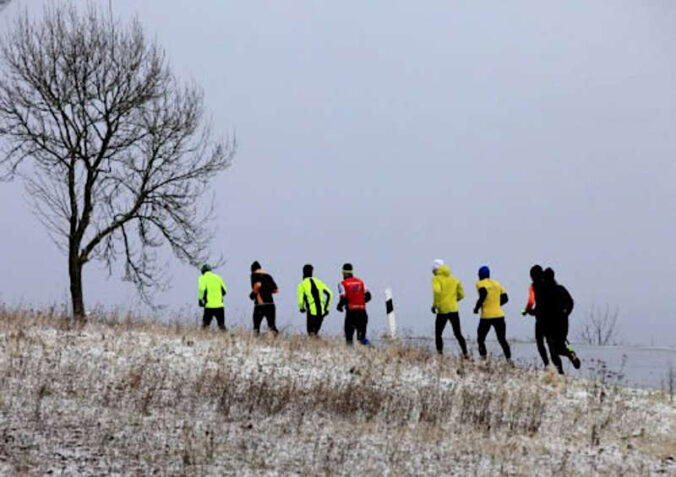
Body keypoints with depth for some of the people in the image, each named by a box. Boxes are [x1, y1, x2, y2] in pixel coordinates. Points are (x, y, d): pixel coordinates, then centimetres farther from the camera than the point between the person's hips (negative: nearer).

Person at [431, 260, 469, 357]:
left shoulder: (437, 279, -3)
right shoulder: (454, 279, 13)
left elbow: (437, 291, -22)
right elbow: (461, 294, 14)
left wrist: (434, 305, -13)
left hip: (442, 310, -4)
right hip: (454, 310, 4)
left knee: (438, 334, 7)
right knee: (458, 334, 11)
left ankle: (440, 354, -1)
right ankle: (466, 354, 2)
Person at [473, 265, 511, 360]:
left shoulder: (480, 284, -2)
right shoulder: (497, 284, 13)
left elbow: (483, 294, -22)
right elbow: (505, 298, 13)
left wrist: (477, 307, -11)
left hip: (486, 317, -4)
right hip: (499, 316, 4)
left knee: (481, 339, 10)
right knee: (502, 340, 8)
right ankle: (509, 359, -4)